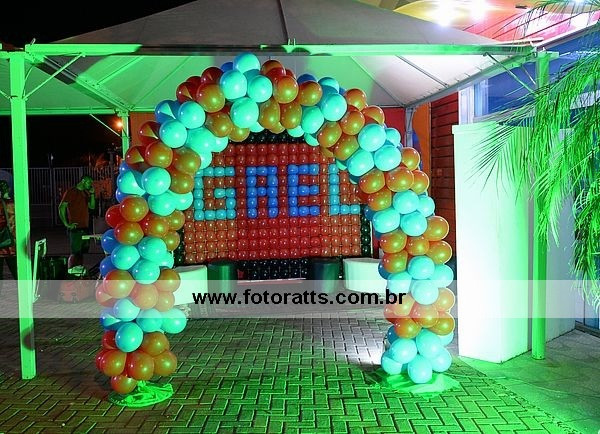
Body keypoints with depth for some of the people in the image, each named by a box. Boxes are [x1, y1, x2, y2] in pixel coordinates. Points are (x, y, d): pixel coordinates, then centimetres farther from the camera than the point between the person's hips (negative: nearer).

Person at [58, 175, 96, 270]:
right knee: (75, 253, -9)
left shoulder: (85, 193, 17)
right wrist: (67, 224, -14)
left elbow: (92, 206, 12)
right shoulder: (71, 192, -6)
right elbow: (61, 208, -10)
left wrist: (92, 194, 1)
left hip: (85, 228, 8)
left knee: (83, 252, 12)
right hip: (75, 229, -8)